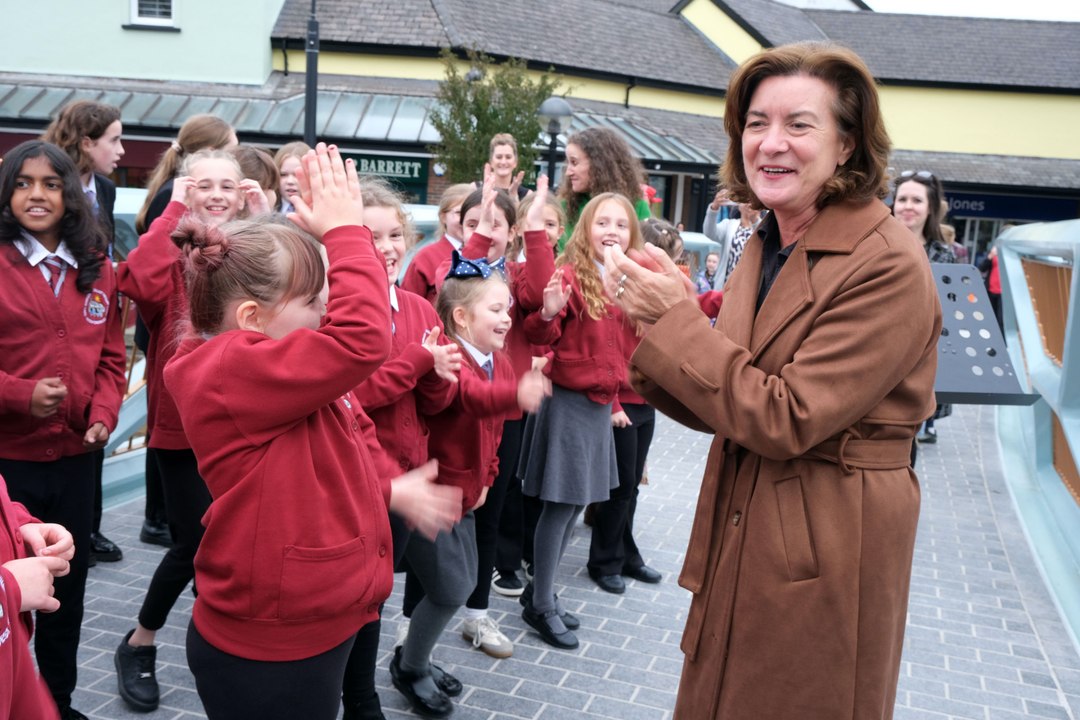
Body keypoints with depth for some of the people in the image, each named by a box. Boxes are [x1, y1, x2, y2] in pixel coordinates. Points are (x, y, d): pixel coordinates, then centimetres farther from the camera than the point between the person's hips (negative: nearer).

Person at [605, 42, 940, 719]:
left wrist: (676, 318, -21)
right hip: (743, 537, 8)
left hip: (827, 556, -7)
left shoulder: (889, 267, -20)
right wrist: (657, 320, -10)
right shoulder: (767, 246, 5)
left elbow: (785, 421, -23)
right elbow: (728, 407, 6)